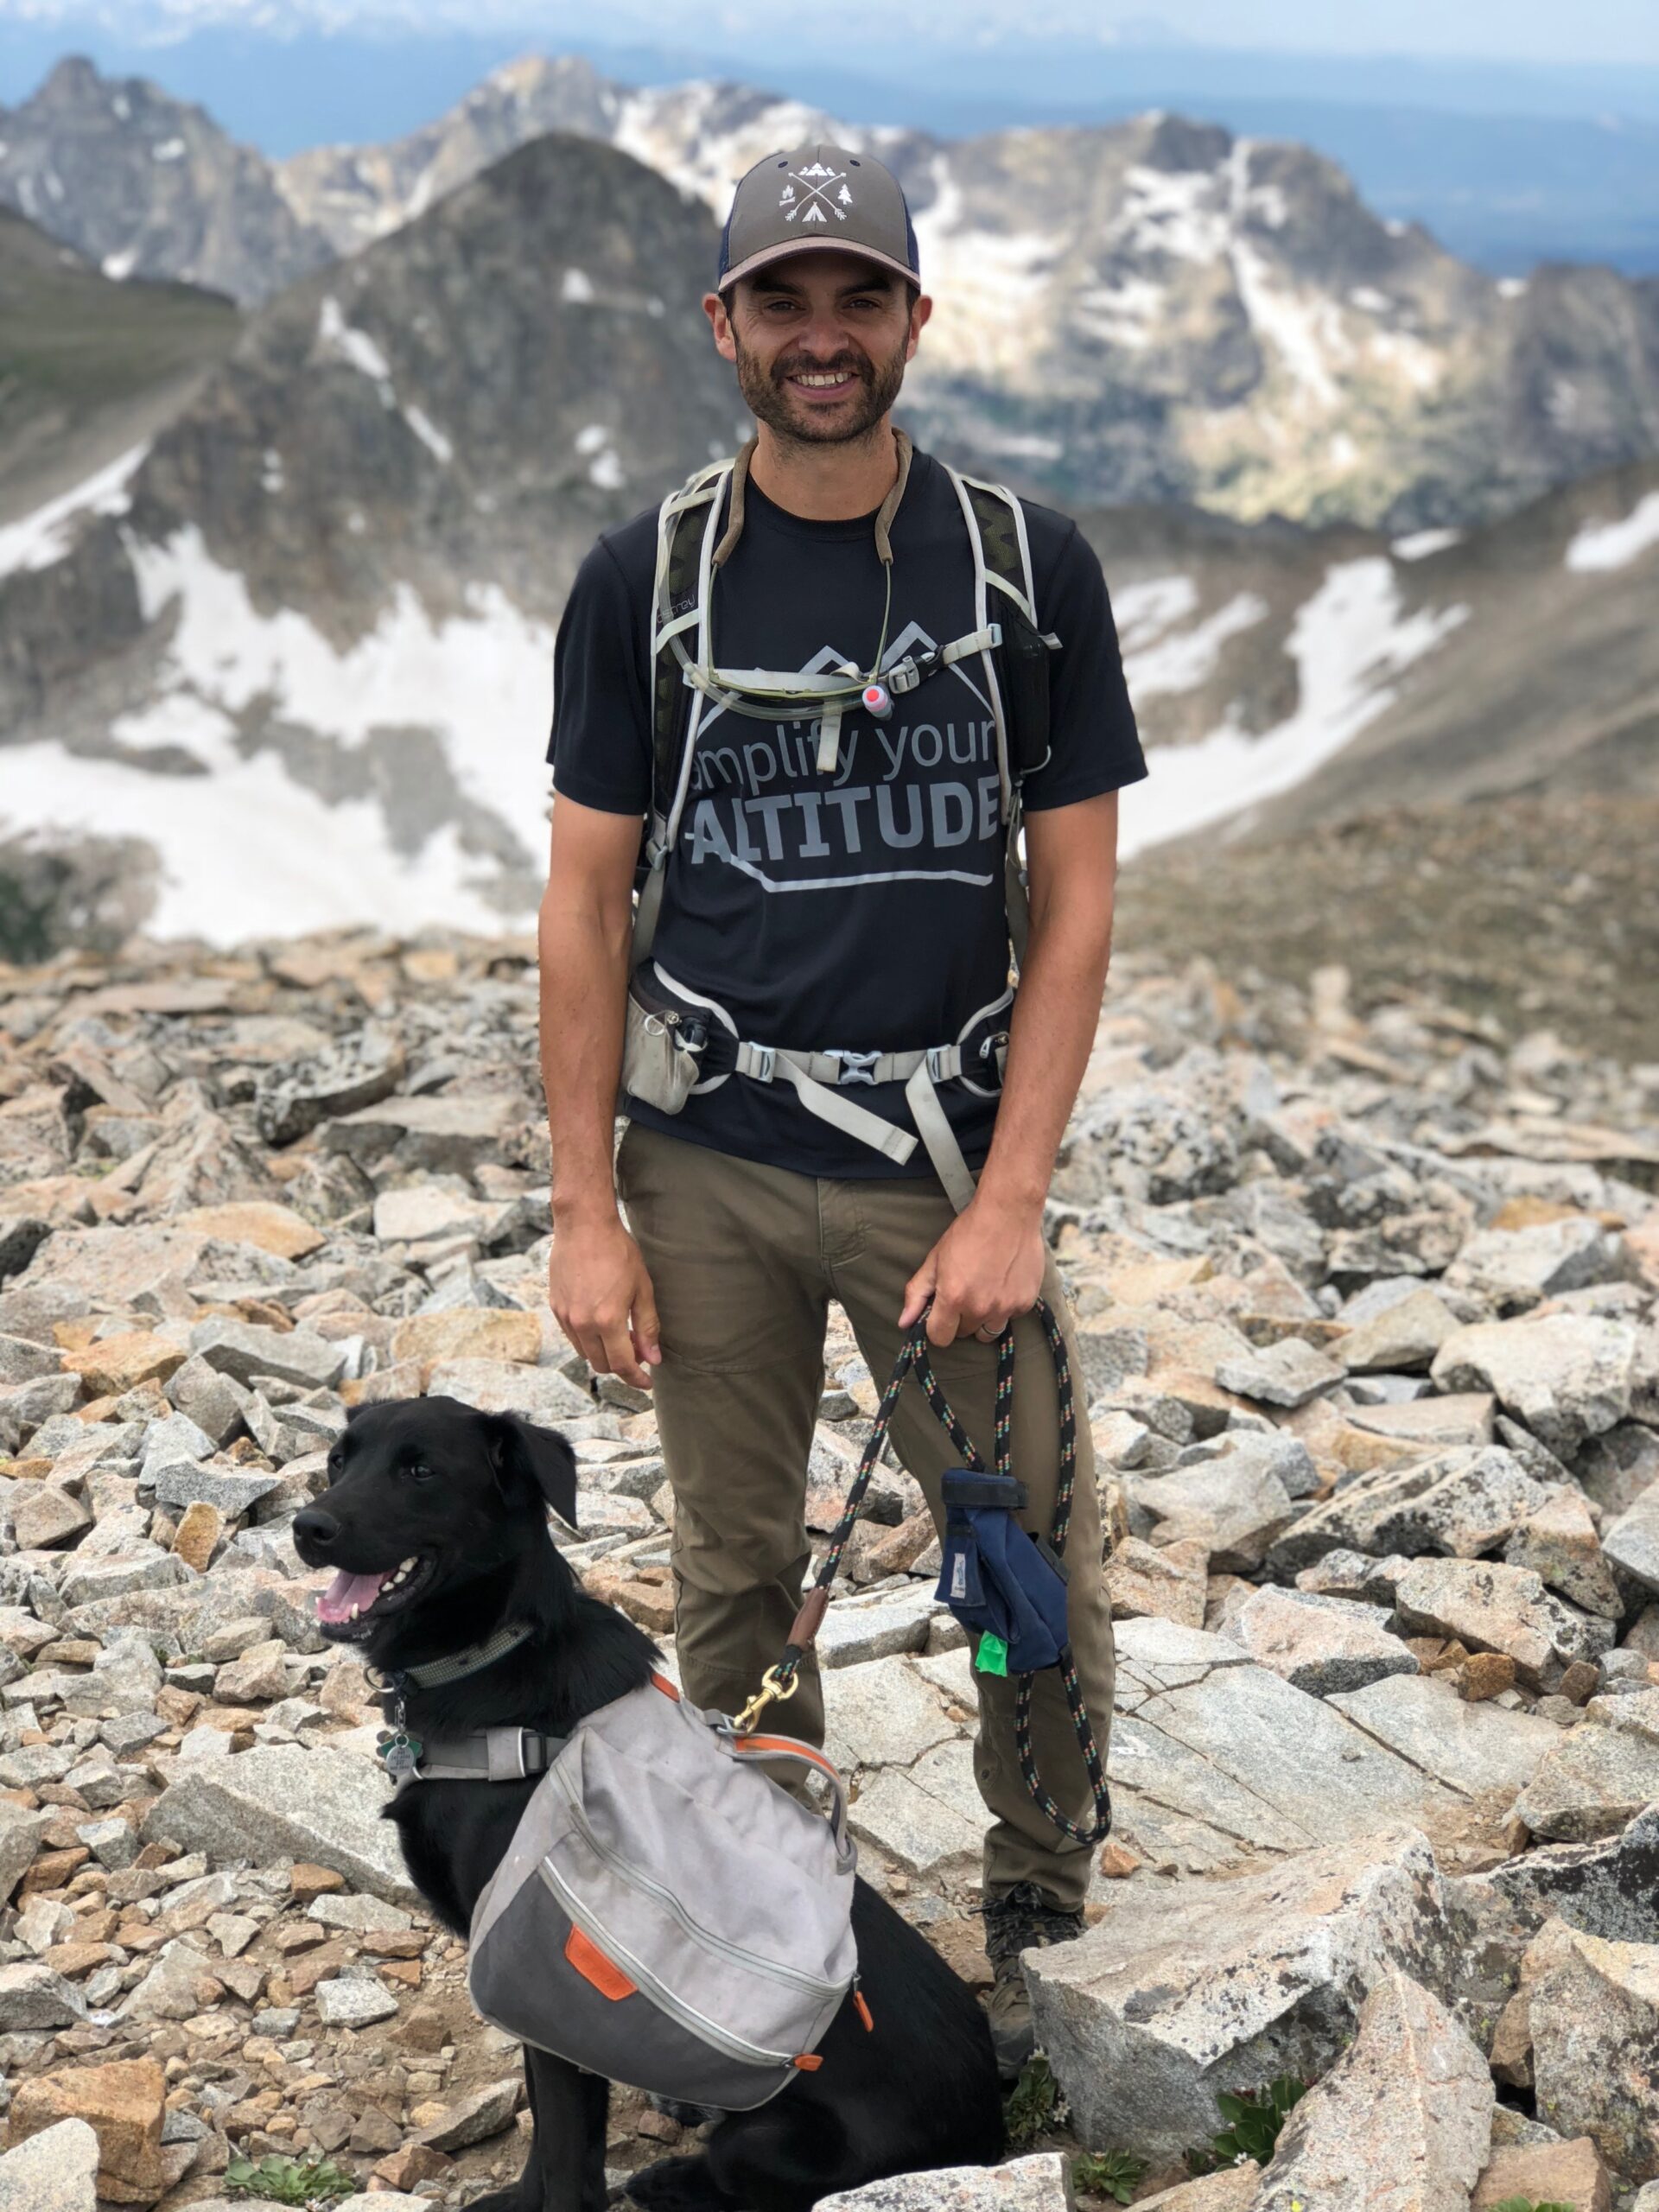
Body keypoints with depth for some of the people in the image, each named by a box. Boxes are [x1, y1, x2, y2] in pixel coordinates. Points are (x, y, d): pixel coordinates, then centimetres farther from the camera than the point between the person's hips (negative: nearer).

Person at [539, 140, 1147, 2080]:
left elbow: (1074, 900, -1)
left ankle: (1035, 1925, 23)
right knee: (735, 1581, 11)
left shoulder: (1032, 567, -1)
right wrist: (586, 1214, -3)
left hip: (945, 1163, 0)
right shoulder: (645, 579, 0)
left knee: (1043, 1597, 1)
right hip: (709, 1171, 1)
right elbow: (587, 907, 2)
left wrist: (1009, 1199, -9)